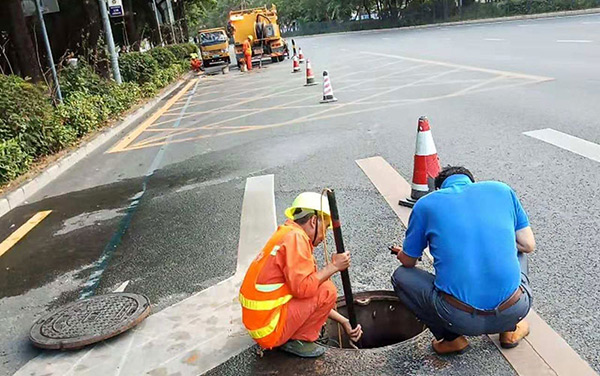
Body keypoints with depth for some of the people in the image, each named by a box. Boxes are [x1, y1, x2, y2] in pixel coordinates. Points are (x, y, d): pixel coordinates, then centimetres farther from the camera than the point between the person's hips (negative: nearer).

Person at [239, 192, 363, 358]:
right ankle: (297, 341, 0)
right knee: (326, 290, -11)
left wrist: (344, 322, 18)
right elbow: (303, 288, -24)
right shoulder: (295, 237, -14)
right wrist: (333, 266, -12)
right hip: (269, 328, -10)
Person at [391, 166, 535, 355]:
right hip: (513, 312, 3)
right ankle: (510, 330, 27)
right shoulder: (502, 190, 10)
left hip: (460, 319, -3)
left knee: (400, 276, 21)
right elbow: (528, 245, 12)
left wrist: (403, 253, 38)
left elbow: (408, 262, 14)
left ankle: (451, 338, 15)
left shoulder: (426, 204, 6)